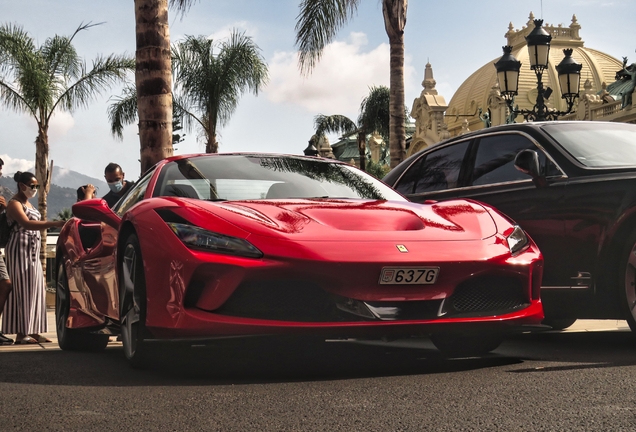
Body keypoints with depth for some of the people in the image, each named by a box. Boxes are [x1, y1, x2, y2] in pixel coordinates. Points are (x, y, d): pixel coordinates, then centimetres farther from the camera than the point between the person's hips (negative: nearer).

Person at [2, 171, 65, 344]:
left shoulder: (28, 203, 17)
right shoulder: (14, 203, -12)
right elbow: (26, 224, -28)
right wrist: (54, 223, -35)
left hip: (32, 250, 9)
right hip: (20, 250, -9)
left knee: (34, 290, 6)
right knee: (22, 289, -9)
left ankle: (32, 331, 8)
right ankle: (21, 333, -8)